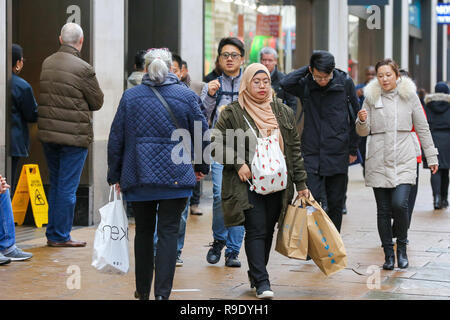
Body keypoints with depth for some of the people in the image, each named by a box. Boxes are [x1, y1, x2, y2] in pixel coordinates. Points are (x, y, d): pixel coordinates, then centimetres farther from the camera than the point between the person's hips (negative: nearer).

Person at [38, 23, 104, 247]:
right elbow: (98, 102, -5)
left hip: (47, 133, 7)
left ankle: (52, 233, 22)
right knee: (68, 187, 1)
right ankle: (60, 236, 6)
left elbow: (42, 97, 10)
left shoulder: (46, 64, 5)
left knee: (55, 184, 17)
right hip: (74, 136, -6)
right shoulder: (83, 69, -15)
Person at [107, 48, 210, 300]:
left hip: (138, 176, 2)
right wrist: (202, 167, 18)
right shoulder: (187, 96, -1)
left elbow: (116, 139, 4)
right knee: (169, 232, 0)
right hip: (175, 176, -1)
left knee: (144, 232, 14)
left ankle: (143, 291, 22)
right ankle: (162, 292, -9)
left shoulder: (130, 97, 2)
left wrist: (115, 176, 12)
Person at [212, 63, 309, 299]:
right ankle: (262, 282, -7)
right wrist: (238, 164, -12)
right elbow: (217, 142, -1)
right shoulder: (233, 113, -2)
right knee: (256, 231, -9)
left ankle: (255, 274, 26)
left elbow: (294, 149, 12)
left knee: (268, 231, 10)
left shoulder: (283, 112, 10)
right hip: (248, 184, -4)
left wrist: (301, 184, 9)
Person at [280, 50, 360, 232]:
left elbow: (355, 117, 7)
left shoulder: (345, 83, -1)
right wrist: (307, 70, -11)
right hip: (311, 154, 0)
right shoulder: (305, 85, -1)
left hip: (338, 155, 1)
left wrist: (353, 149, 6)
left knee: (336, 204, 8)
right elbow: (285, 83, -22)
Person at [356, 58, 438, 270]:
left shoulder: (409, 95, 5)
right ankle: (388, 254, 13)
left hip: (404, 161, -1)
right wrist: (362, 121, -13)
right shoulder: (371, 97, 7)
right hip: (378, 162, 1)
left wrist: (431, 157, 10)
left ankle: (402, 247, 5)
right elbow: (363, 132, 9)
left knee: (399, 204, -17)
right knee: (383, 210, 2)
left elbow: (422, 128, 10)